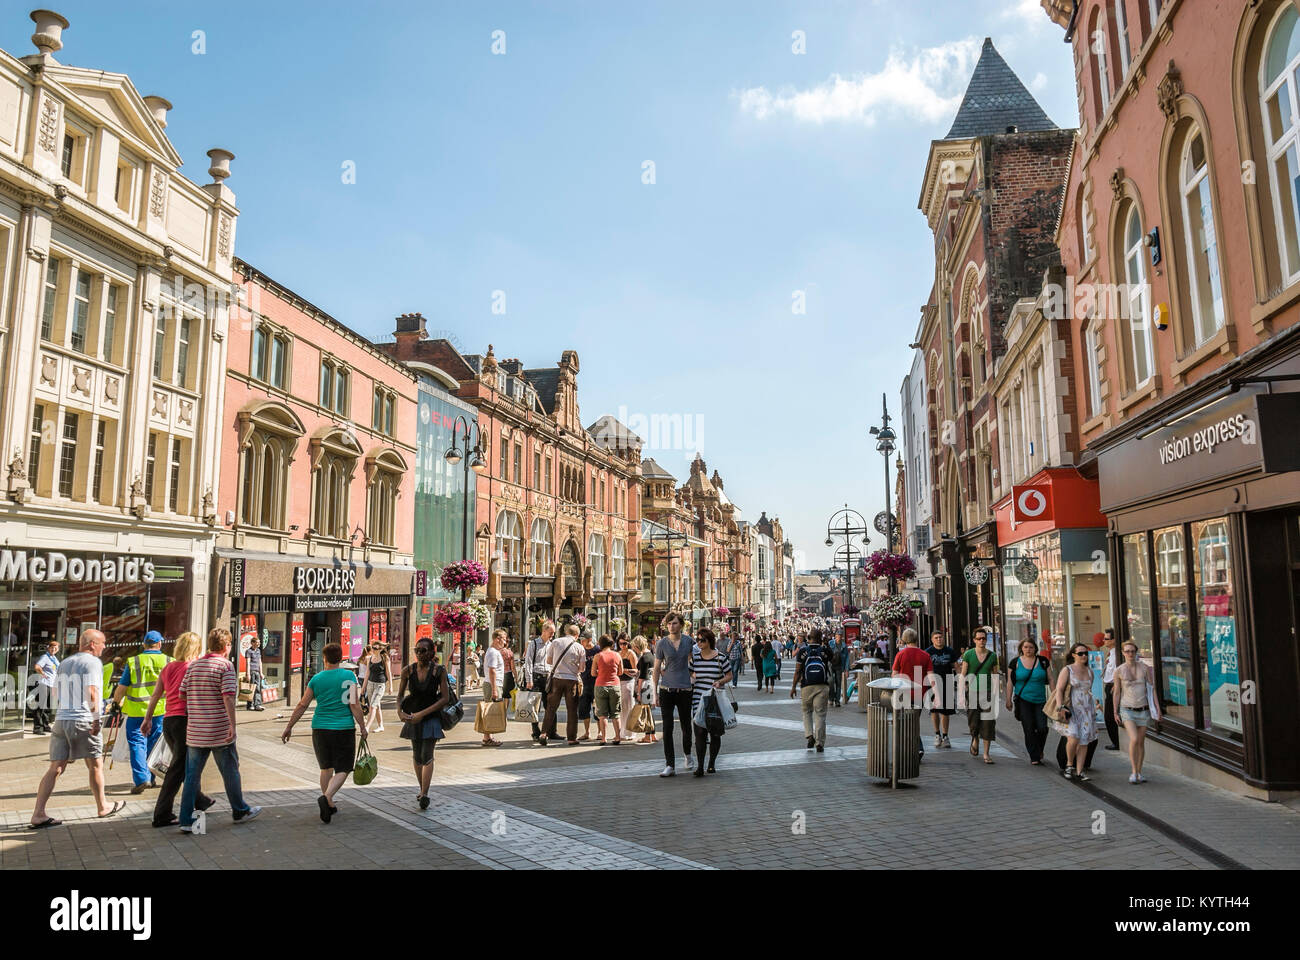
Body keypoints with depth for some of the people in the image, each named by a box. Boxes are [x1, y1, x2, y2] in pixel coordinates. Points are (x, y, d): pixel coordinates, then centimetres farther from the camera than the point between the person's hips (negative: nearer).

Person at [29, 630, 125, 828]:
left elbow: (56, 691, 25)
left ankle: (38, 814, -1)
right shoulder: (92, 662, -8)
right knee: (96, 765, 8)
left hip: (60, 720, 7)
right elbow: (92, 691, -18)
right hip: (82, 720, -7)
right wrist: (96, 718, -17)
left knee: (55, 768, 5)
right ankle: (102, 807, 19)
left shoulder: (64, 663, 17)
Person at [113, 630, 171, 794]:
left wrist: (117, 702, 16)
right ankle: (150, 778, 22)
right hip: (161, 710, 2)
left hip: (137, 711, -2)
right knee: (152, 745, 15)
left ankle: (141, 778, -10)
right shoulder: (169, 662, 1)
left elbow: (121, 688, -2)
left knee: (137, 744, 2)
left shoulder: (133, 662, -4)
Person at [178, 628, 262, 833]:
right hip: (219, 731, -5)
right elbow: (228, 697, -18)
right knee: (230, 772, 9)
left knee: (192, 775, 8)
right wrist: (232, 724, -18)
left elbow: (182, 693, 10)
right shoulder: (225, 665, -10)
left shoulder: (194, 665, 9)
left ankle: (186, 820, 6)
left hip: (194, 731, 5)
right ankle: (240, 812, 23)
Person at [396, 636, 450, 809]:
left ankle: (424, 794, -10)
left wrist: (423, 713, -18)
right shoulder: (408, 670, -5)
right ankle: (422, 790, 29)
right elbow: (400, 694, 5)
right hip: (412, 717, 3)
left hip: (431, 717, -3)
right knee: (416, 755, 13)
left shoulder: (439, 671, -13)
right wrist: (400, 711, -14)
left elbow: (445, 698, -14)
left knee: (427, 755, -11)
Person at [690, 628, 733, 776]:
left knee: (715, 732, 6)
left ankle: (712, 763, 21)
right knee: (700, 732, -5)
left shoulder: (720, 658, -5)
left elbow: (729, 676, 3)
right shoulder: (694, 657, 4)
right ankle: (700, 766, -1)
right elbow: (688, 673, 17)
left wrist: (720, 681, -14)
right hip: (698, 699, 2)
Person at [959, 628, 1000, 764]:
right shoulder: (968, 654, 0)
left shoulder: (992, 655, 5)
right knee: (973, 722, 1)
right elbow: (963, 674, 1)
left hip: (987, 693, 1)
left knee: (988, 723, -5)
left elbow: (995, 676, 11)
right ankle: (975, 740, 35)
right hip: (972, 692, -1)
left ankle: (986, 754, 4)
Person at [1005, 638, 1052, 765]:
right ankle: (1034, 757, 3)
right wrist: (1008, 700, 1)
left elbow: (1050, 680, 8)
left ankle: (1039, 751, 21)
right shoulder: (1015, 663, 2)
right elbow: (1010, 683, 4)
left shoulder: (1043, 661, 5)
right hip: (1023, 700, -1)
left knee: (1042, 728, -7)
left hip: (1040, 700, 1)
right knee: (1029, 729, -5)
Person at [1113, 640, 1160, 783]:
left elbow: (1152, 689, 0)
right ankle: (1133, 772, -4)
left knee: (1141, 742, 9)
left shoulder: (1145, 668, -4)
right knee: (1134, 739, -19)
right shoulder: (1119, 671, -7)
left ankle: (1139, 773, 23)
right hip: (1127, 710, -2)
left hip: (1143, 710, 2)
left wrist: (1158, 708, -5)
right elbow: (1117, 692, 0)